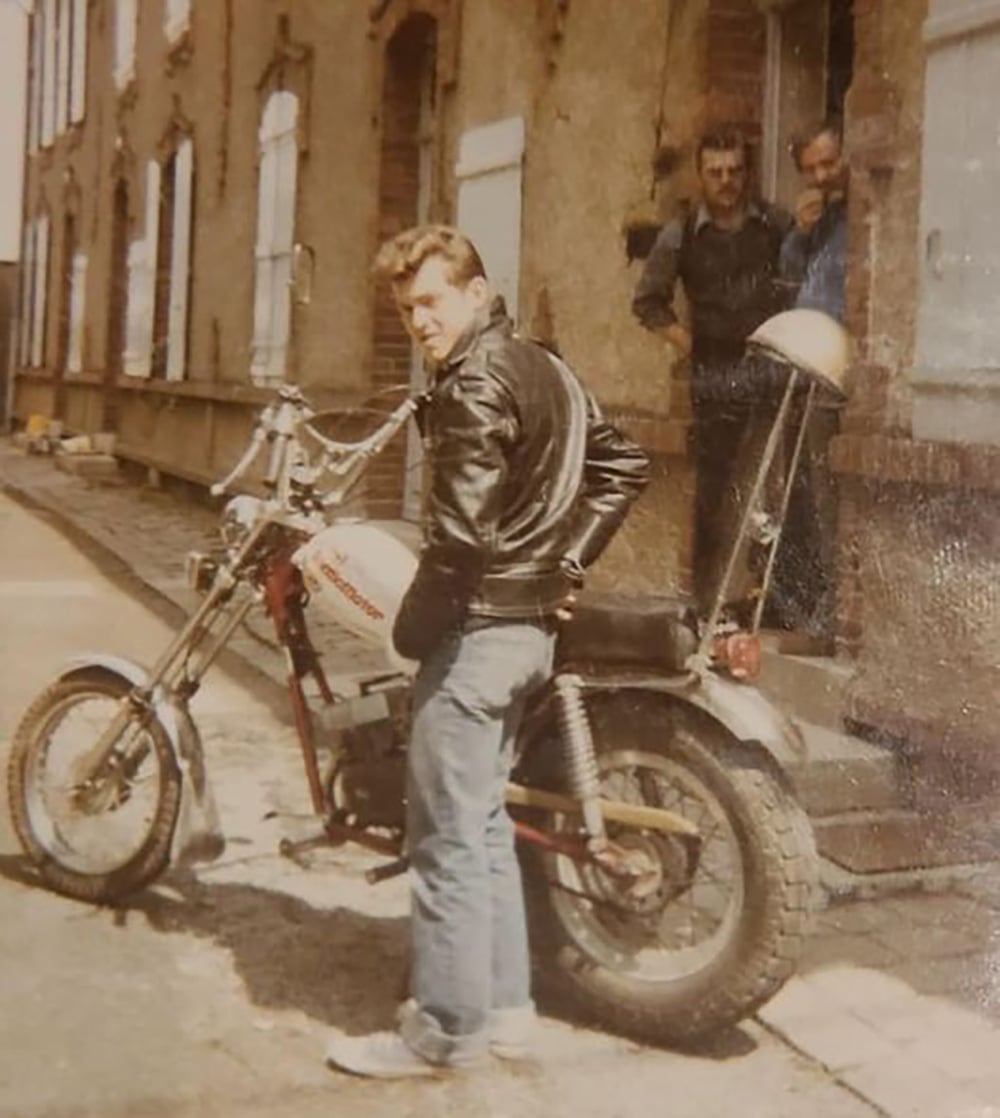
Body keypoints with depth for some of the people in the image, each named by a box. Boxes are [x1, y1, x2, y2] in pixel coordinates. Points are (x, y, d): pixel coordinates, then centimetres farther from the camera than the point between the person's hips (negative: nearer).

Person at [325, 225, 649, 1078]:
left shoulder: (476, 383, -15)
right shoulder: (544, 367, 13)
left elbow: (460, 531, -23)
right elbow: (624, 464, 19)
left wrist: (413, 630, -11)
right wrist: (566, 562, 14)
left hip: (479, 623, -10)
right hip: (532, 622, 10)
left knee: (447, 836, -1)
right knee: (484, 822, 18)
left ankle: (445, 1029, 8)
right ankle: (503, 1005, 26)